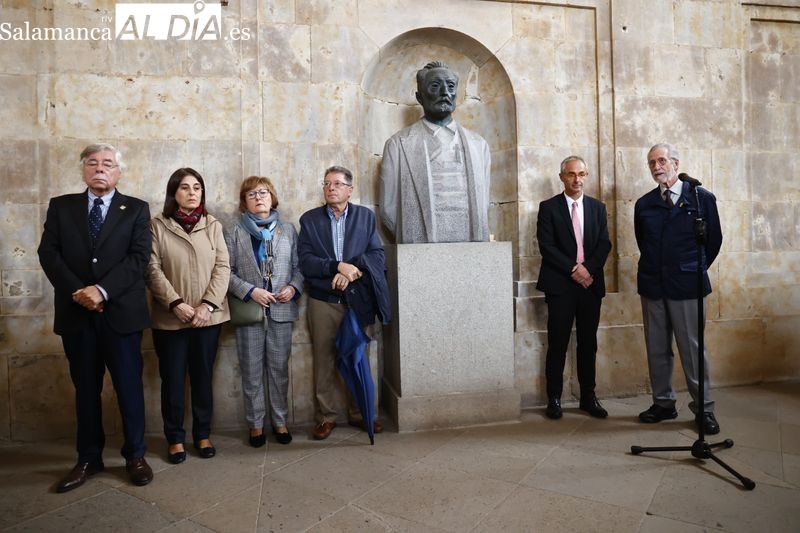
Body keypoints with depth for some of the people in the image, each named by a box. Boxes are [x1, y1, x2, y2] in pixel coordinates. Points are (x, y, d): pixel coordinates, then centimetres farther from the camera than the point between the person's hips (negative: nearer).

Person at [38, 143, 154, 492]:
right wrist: (77, 291, -12)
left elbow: (139, 257, -7)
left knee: (129, 387, 5)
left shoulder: (136, 209, 4)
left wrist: (102, 290, -18)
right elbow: (48, 253, 1)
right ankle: (88, 459, 25)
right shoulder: (61, 206, 11)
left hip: (121, 311, -2)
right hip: (77, 313, 2)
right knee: (85, 389, 12)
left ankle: (135, 456, 19)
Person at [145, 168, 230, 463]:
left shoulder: (213, 225, 5)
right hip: (170, 318, -1)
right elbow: (152, 269, -5)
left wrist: (208, 305, -12)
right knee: (173, 379, 7)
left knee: (203, 377, 11)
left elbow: (222, 267, 0)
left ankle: (202, 434, 25)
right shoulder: (157, 225, 1)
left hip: (208, 315, 1)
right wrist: (176, 304, -15)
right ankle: (175, 438, 23)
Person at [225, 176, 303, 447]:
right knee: (252, 372, 7)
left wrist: (294, 287, -9)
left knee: (279, 369, 9)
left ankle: (279, 421, 23)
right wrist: (250, 291, -14)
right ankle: (256, 424, 21)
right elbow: (227, 272, -2)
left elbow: (298, 266, 9)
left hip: (281, 310, 1)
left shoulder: (288, 229, 8)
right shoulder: (233, 233, 4)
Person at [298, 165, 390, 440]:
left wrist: (351, 271, -18)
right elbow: (305, 261, -6)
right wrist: (338, 267, -19)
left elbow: (377, 255, -2)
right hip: (322, 301, 0)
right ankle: (326, 416, 20)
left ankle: (359, 413, 25)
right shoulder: (309, 219, 4)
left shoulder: (366, 216, 5)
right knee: (324, 361, 6)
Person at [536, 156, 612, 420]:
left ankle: (588, 396, 19)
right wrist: (573, 269, -13)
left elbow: (604, 244, 5)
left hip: (591, 284, 3)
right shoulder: (548, 207, 2)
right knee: (557, 344, 0)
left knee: (588, 343, 9)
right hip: (560, 285, -3)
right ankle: (554, 398, 10)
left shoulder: (598, 207, 12)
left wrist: (587, 269, -10)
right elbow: (546, 246, -7)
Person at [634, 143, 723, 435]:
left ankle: (703, 408, 16)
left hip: (686, 286, -3)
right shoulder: (644, 204, 8)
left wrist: (696, 269, 12)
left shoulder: (701, 198, 1)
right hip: (652, 285, 3)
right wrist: (658, 269, 14)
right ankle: (663, 403, 22)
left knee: (693, 349, 2)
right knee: (657, 350, 9)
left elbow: (714, 240, 7)